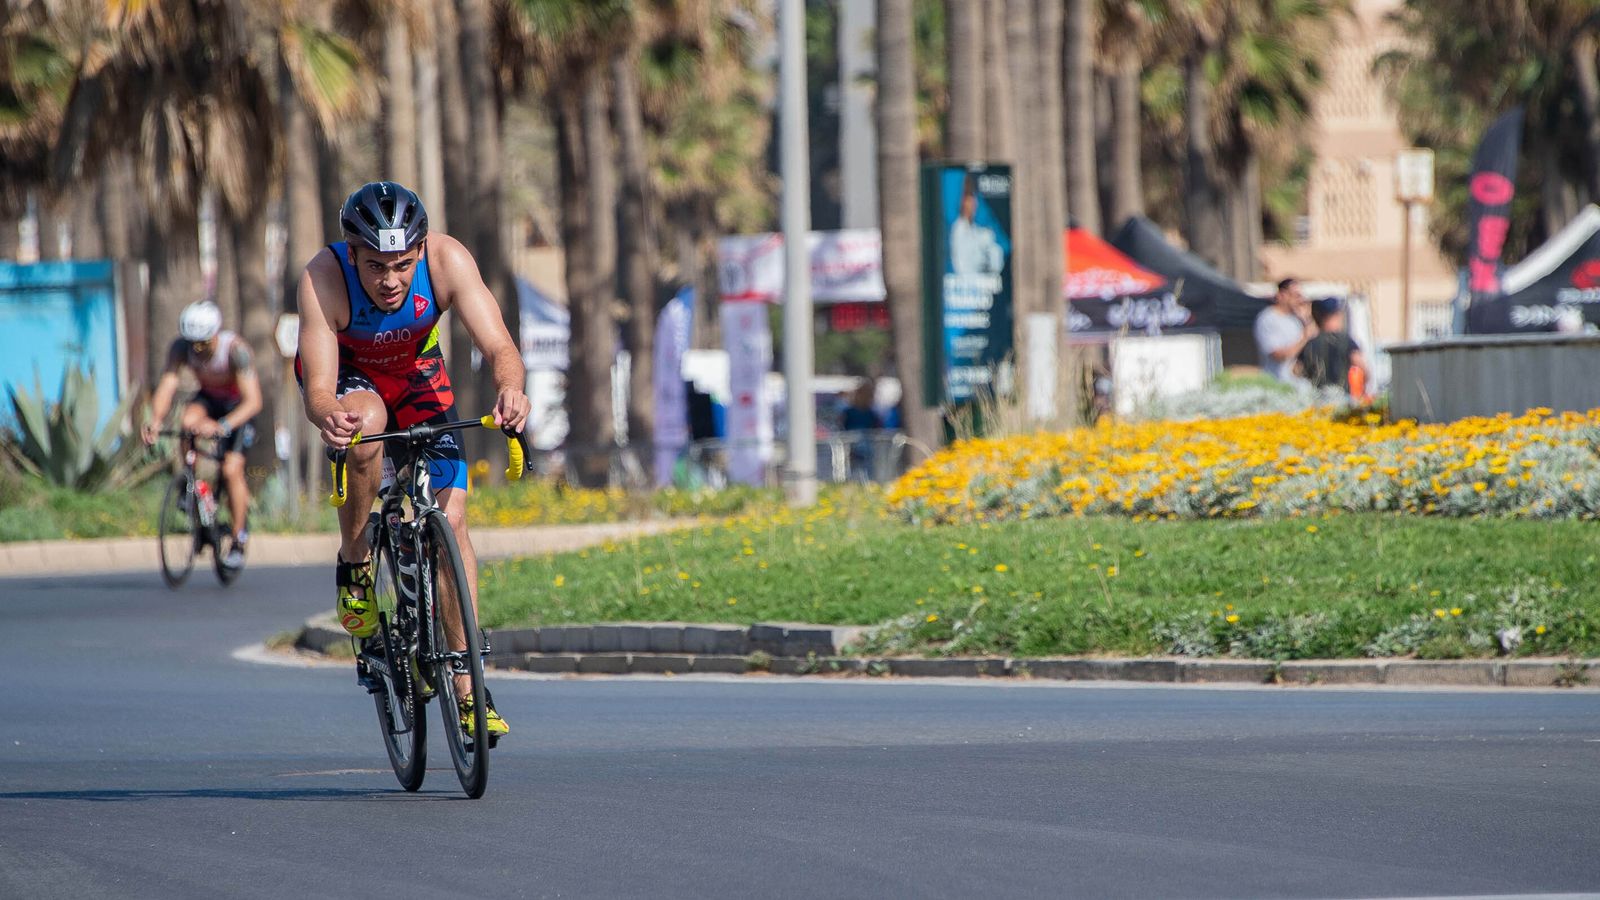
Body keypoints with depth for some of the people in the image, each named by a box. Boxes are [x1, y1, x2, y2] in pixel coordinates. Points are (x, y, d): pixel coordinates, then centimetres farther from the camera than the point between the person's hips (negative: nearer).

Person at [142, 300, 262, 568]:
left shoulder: (234, 349, -34)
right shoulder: (181, 346, -24)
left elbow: (253, 401, -39)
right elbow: (166, 387, -30)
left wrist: (223, 426, -56)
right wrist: (155, 421, -50)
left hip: (238, 407, -3)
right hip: (208, 399, 3)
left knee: (232, 470, -17)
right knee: (189, 421, -32)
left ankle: (238, 541, -2)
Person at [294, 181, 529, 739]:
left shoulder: (447, 260, -32)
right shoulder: (324, 279, -36)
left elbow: (499, 347, -37)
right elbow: (318, 390, -39)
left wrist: (510, 389, -60)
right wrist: (327, 415, -63)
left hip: (416, 373, 2)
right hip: (346, 374, -2)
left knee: (450, 516, -11)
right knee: (366, 422, -38)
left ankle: (467, 692, -6)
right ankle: (354, 563, -14)